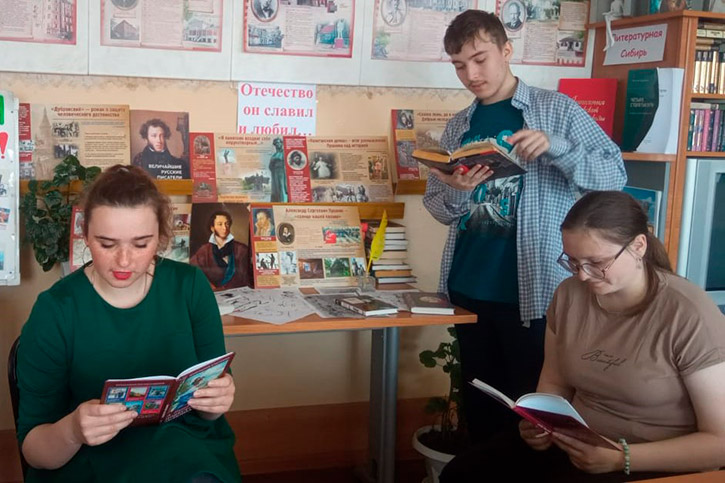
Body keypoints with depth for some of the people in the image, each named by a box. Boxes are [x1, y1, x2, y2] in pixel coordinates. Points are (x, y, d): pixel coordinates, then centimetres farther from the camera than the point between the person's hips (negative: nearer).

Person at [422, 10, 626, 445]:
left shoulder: (557, 109, -2)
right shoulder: (458, 127, 11)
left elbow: (615, 175, -8)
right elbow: (437, 207, 12)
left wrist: (555, 147, -24)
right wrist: (457, 194, -11)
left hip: (532, 290, -4)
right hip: (467, 287, 5)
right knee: (479, 401, 15)